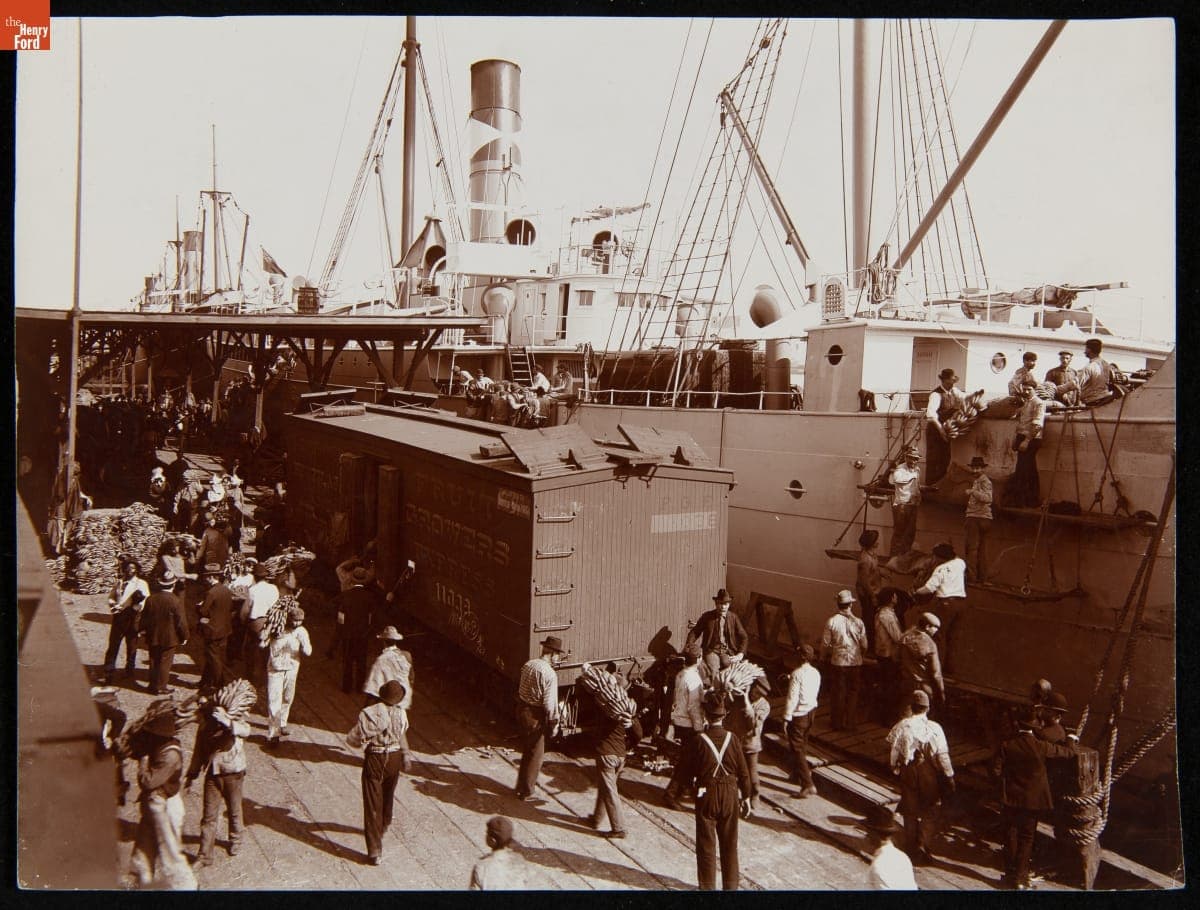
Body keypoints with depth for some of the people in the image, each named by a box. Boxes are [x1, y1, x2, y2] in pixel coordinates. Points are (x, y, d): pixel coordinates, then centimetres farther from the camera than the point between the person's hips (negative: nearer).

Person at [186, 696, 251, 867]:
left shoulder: (236, 722, -17)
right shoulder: (204, 726, -6)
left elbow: (245, 730, -42)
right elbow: (198, 751, 6)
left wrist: (227, 722, -59)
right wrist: (192, 776, 9)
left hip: (233, 774, -2)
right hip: (212, 775, 2)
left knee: (234, 811, 17)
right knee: (209, 816, 3)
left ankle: (235, 840, 42)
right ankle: (204, 855, 12)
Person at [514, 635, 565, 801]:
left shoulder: (528, 665, 1)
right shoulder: (550, 674, -22)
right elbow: (550, 703, -20)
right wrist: (554, 723, -11)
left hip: (522, 710, 8)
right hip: (535, 716, -8)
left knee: (527, 751, 24)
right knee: (535, 755, 9)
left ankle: (522, 785, 37)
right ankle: (526, 793, 19)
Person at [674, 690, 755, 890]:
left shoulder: (698, 740, -14)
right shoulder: (731, 738, -9)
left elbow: (684, 770, -7)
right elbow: (743, 770, -3)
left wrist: (692, 785, 13)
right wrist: (747, 796, 9)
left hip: (706, 796, -2)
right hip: (730, 795, 2)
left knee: (707, 845, 10)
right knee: (729, 844, 16)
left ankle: (708, 887, 16)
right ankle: (731, 885, 24)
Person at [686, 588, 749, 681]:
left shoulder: (733, 617, 6)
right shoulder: (707, 616, 2)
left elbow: (744, 637, 9)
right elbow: (694, 633, 4)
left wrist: (740, 654, -6)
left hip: (728, 652, 1)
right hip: (711, 650, -1)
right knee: (713, 672, -32)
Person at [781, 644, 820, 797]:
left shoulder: (797, 674, -22)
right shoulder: (816, 672, 1)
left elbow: (792, 698, -22)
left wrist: (786, 717, -14)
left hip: (798, 715, -8)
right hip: (810, 711, 8)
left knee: (797, 749, -2)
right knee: (802, 745, 23)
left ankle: (808, 785, -6)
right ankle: (797, 775, 40)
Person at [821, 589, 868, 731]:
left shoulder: (831, 621, -13)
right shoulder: (858, 622, -10)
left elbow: (825, 644, -7)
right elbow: (864, 645, -2)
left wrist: (824, 658, 12)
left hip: (837, 662, 0)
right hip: (855, 662, 1)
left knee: (837, 693, 12)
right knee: (853, 693, 14)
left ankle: (837, 722, 21)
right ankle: (850, 723, 20)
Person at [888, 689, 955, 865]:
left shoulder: (902, 726, -10)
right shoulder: (934, 728, -17)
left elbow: (894, 750, -2)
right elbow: (942, 755, -13)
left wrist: (895, 769, 12)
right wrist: (949, 777, -4)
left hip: (908, 772, 2)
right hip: (929, 773, -2)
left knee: (910, 812, 16)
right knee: (929, 813, 13)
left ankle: (911, 849, 25)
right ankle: (924, 849, 8)